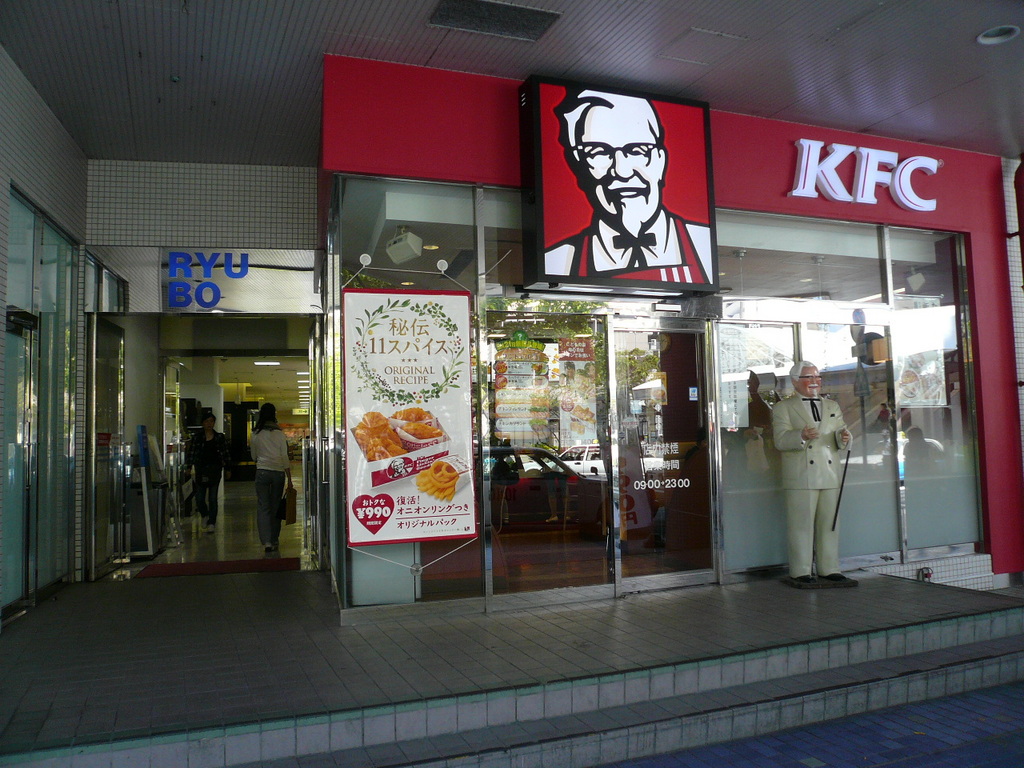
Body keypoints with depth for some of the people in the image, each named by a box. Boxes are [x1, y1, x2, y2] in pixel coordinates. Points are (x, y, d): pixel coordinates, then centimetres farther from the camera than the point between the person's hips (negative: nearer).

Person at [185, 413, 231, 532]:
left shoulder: (220, 437, 4)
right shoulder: (196, 437, 4)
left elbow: (226, 454, 6)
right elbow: (191, 453, 1)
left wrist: (227, 469, 4)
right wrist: (189, 467, -7)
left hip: (215, 470, 0)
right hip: (201, 471, 1)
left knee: (213, 498, 0)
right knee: (199, 498, 1)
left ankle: (212, 522, 8)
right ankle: (204, 515, 30)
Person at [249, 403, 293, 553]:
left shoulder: (255, 435, 1)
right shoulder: (279, 434, -3)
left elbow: (254, 456, 12)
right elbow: (285, 458, -3)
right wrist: (289, 479, 3)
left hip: (262, 472, 0)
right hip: (278, 472, 0)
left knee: (263, 507, 1)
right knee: (275, 506, 10)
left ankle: (266, 541, -10)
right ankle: (274, 540, 19)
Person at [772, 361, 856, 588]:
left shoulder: (832, 406, 21)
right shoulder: (782, 408, 4)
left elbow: (841, 434, 14)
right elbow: (780, 440, -7)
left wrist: (844, 437, -10)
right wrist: (801, 436, -27)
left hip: (831, 476, 5)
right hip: (800, 478, -5)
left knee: (829, 524, 8)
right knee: (801, 525, -3)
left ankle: (829, 569, 17)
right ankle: (801, 572, 4)